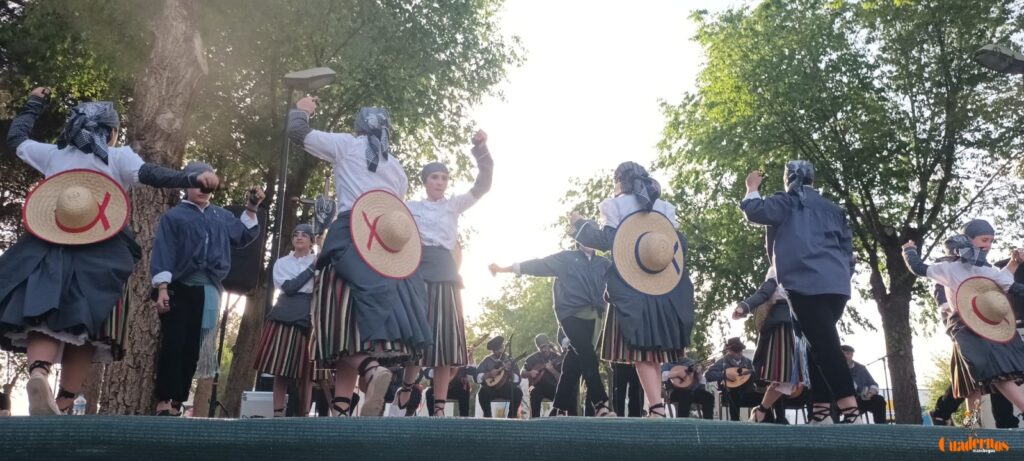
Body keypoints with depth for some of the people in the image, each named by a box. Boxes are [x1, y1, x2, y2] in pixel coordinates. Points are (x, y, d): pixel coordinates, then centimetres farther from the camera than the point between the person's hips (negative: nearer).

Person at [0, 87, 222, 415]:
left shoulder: (53, 154, 16)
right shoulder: (118, 157, 5)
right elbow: (151, 174, -14)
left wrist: (34, 104, 46)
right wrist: (195, 179, -27)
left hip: (48, 250, 3)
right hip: (99, 257, -2)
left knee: (44, 317, -5)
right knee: (85, 326, 1)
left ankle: (38, 372, -35)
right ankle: (64, 403, -2)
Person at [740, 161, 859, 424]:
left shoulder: (786, 202, 8)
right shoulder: (832, 209, 24)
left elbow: (755, 211, -7)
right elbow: (848, 247, 22)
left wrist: (752, 189, 12)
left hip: (807, 284, -6)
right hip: (836, 285, 7)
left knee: (823, 346, -12)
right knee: (822, 345, 11)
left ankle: (850, 409, -22)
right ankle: (821, 410, 7)